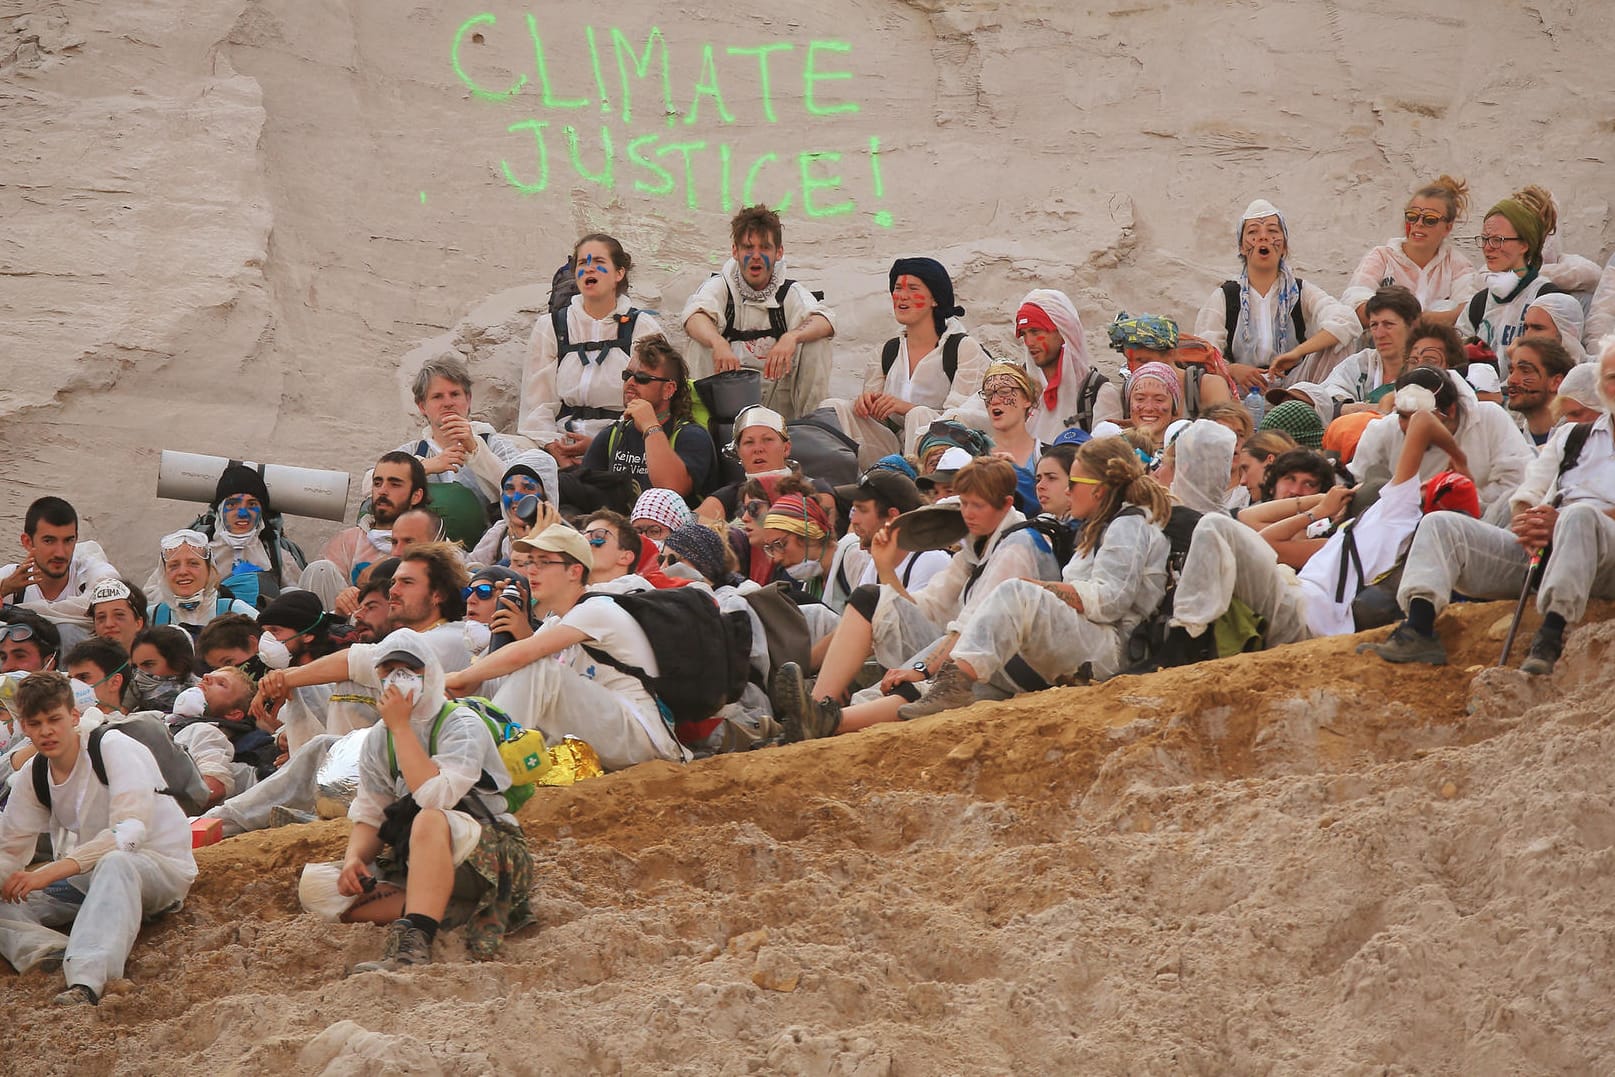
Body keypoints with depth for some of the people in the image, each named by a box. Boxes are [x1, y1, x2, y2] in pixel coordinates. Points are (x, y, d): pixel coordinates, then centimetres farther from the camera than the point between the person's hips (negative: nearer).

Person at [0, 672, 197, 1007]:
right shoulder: (35, 777, 3)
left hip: (163, 867, -7)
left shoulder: (114, 747, -17)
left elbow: (130, 832, -29)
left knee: (114, 864, -43)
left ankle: (86, 984, -60)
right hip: (92, 874, 7)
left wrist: (49, 873, -37)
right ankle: (56, 954, -38)